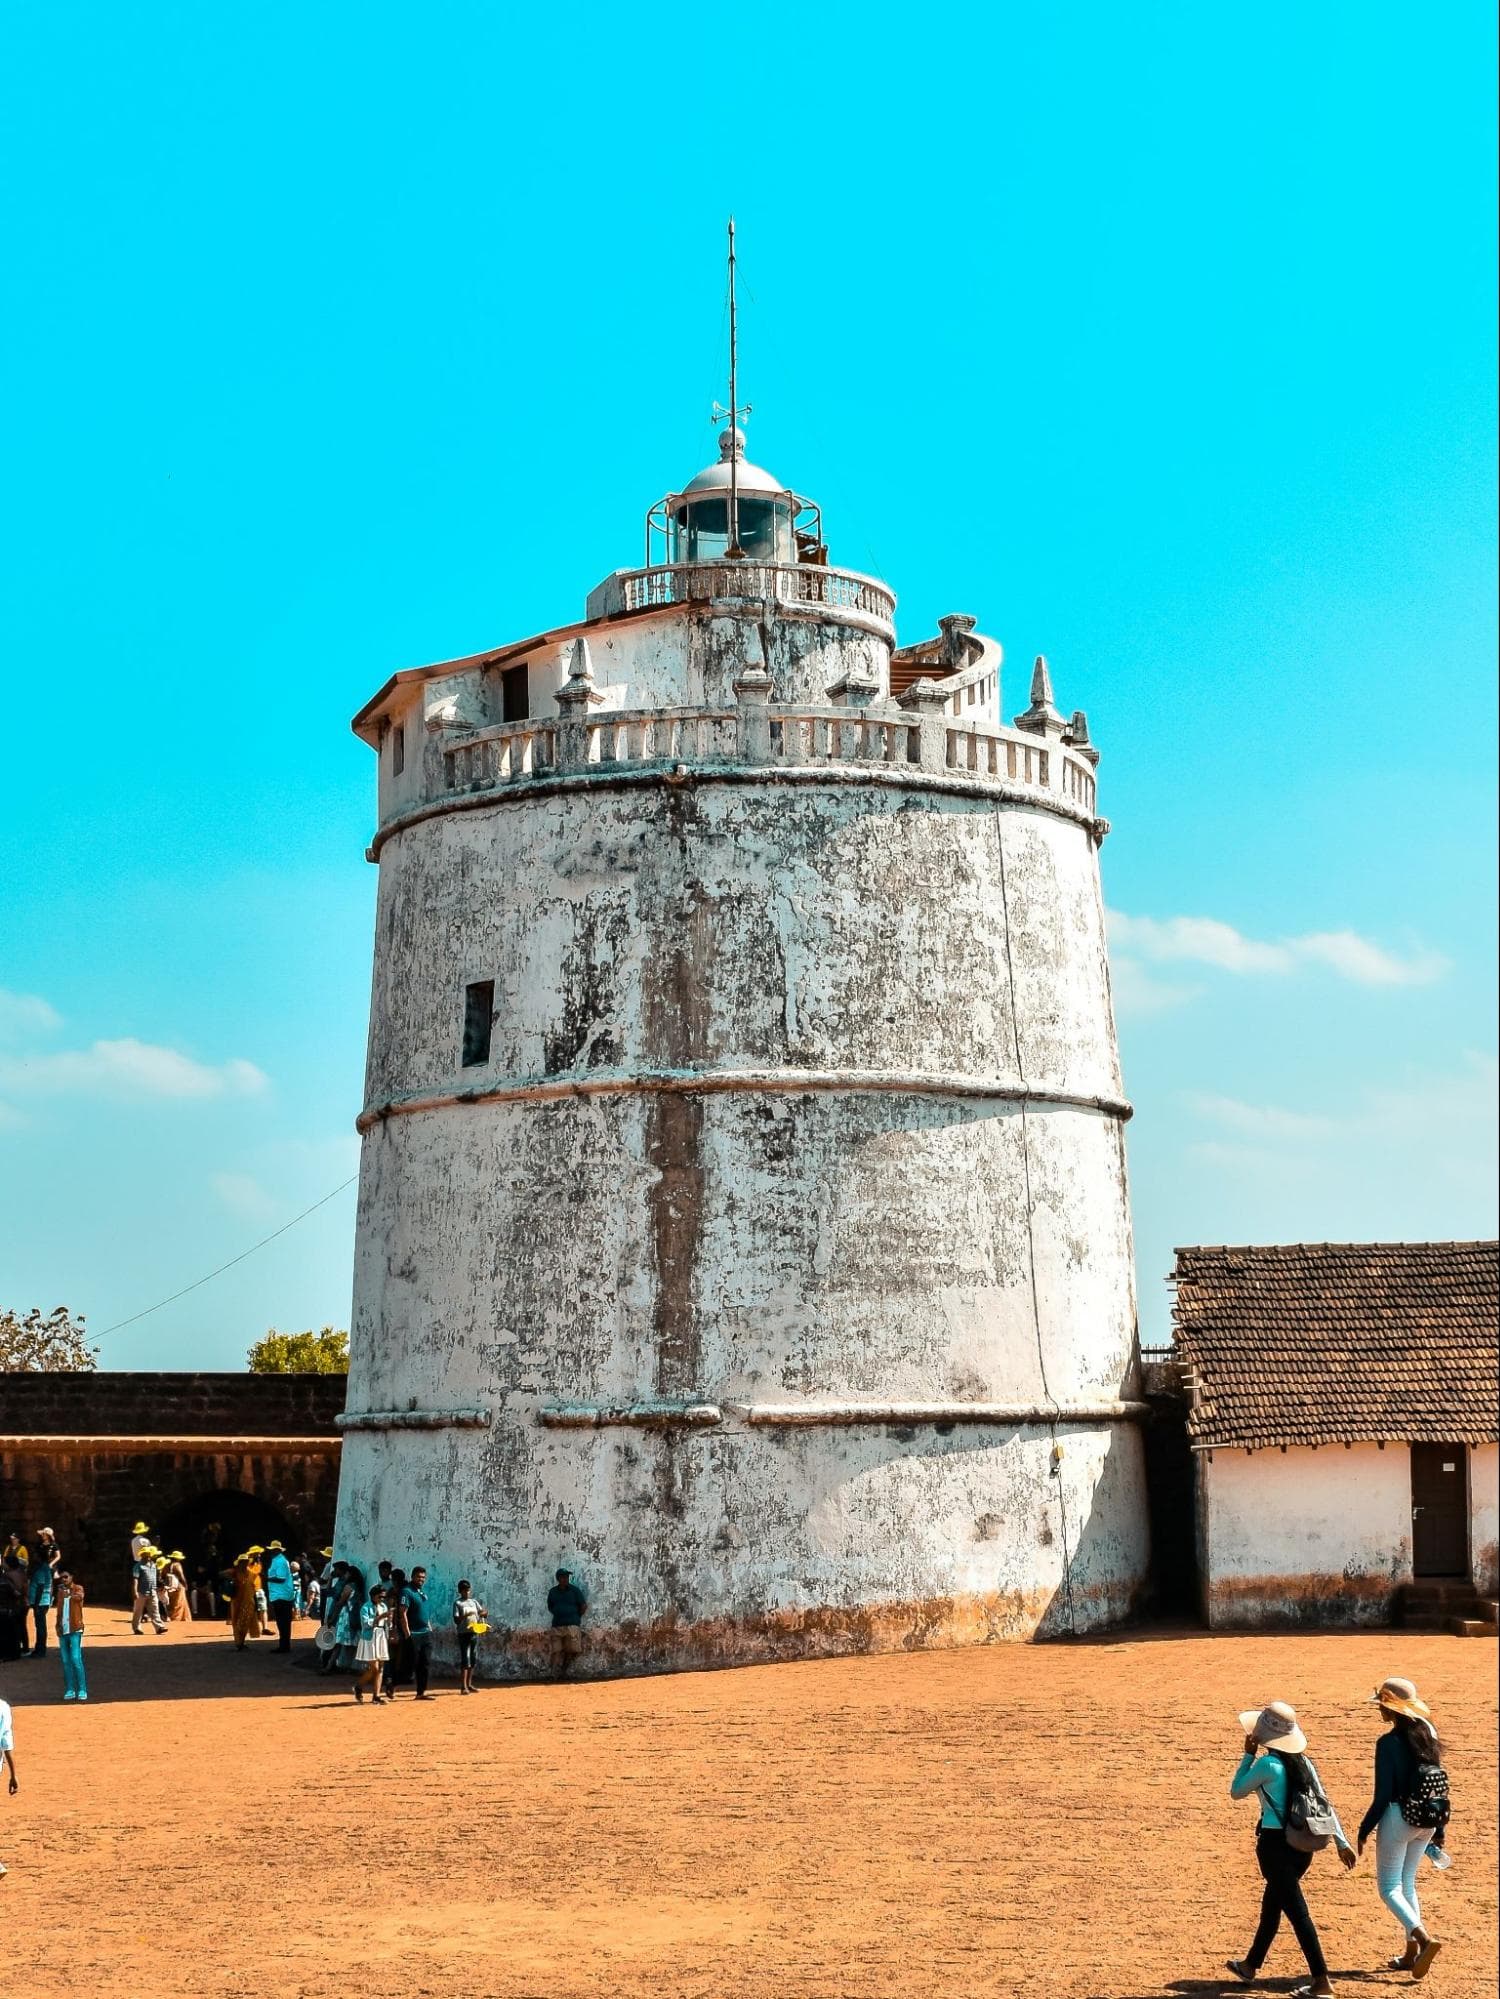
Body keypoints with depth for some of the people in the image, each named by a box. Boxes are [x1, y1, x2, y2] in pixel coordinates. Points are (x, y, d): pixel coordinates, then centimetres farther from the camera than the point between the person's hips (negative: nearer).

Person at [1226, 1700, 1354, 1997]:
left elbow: (1236, 1791, -2)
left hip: (1275, 1842, -8)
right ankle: (1250, 1965, 36)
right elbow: (1324, 1804, 7)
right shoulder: (1302, 1761, 5)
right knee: (1272, 1904, 21)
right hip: (1302, 1843, 8)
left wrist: (1248, 1755, 3)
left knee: (1296, 1910, -3)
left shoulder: (1267, 1764, -16)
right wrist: (1342, 1842, 11)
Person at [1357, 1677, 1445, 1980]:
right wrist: (1438, 1830, 17)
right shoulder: (1428, 1735, 3)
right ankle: (1412, 1953, 21)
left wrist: (1364, 1829, -6)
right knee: (1407, 1883, 20)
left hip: (1398, 1818, -7)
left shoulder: (1389, 1743, -18)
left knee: (1389, 1887, 4)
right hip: (1426, 1819, 7)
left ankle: (1425, 1939, -14)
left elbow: (1383, 1795, -17)